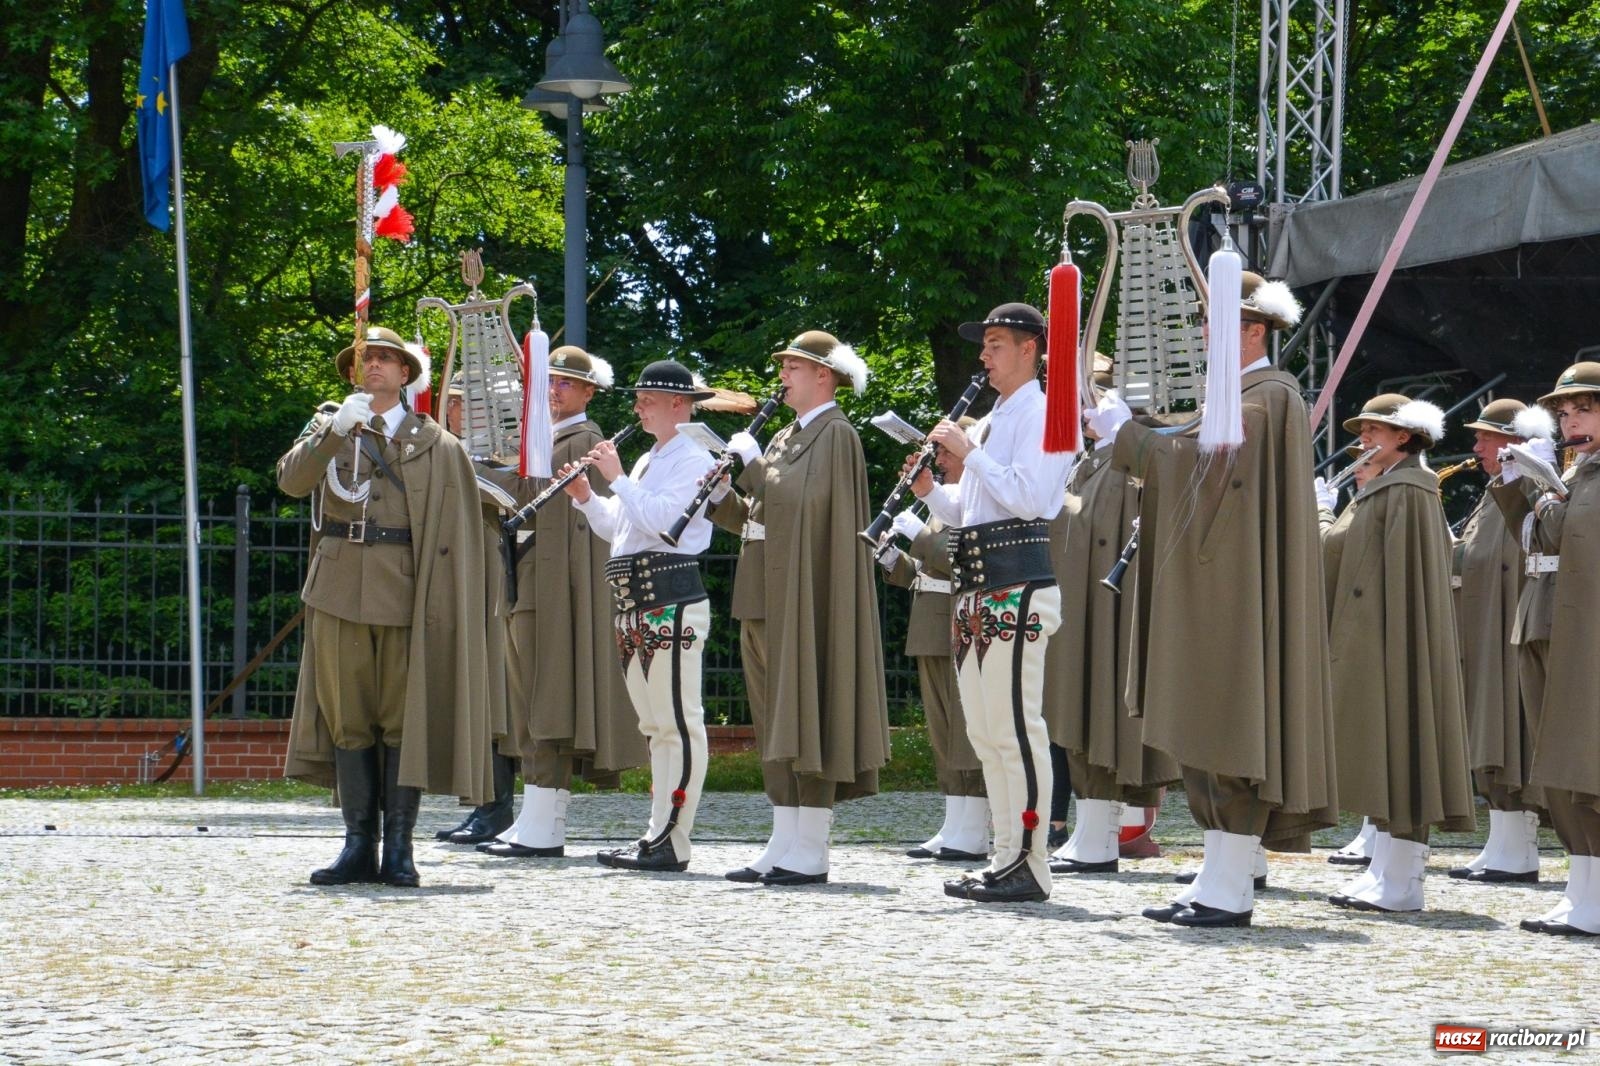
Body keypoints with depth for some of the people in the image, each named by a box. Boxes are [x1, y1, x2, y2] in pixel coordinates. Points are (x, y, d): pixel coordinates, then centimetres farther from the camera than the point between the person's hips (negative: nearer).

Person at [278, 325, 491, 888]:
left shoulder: (435, 443, 9)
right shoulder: (328, 429, 14)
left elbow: (454, 531, 5)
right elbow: (291, 479, -5)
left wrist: (441, 601, -5)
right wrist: (338, 428, -17)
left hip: (406, 592, -2)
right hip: (339, 591, 2)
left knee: (404, 720, -2)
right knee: (348, 720, 3)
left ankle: (398, 849, 2)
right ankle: (358, 846, 8)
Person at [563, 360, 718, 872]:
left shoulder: (693, 460, -6)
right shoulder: (646, 462, 22)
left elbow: (660, 520, -19)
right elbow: (614, 528, 23)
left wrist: (616, 477, -13)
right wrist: (585, 496, 7)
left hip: (672, 604, -10)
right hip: (636, 605, 10)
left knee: (679, 724, -8)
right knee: (656, 726, 12)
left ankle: (671, 842, -8)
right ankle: (658, 832, 16)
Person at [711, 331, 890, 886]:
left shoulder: (835, 433, -8)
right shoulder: (788, 435, 20)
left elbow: (802, 499, -22)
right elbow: (758, 516, 19)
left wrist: (753, 461, -13)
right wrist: (720, 496, 2)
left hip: (805, 599, -10)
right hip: (767, 600, 10)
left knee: (807, 717, -7)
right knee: (776, 722, 9)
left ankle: (810, 854, -6)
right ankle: (784, 845, 12)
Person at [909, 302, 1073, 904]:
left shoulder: (1041, 415, -6)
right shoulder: (988, 422, 24)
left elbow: (1028, 496, -19)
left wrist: (968, 453, -15)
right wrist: (929, 491, 8)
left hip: (1017, 584, -10)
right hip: (976, 584, 10)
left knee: (1016, 727, -11)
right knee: (985, 732, 10)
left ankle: (1031, 866, -9)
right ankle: (1005, 858, 14)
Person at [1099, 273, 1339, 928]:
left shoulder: (1269, 397, -11)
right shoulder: (1241, 394, 19)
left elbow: (1207, 465, -22)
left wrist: (1125, 434, -13)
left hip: (1242, 597, -10)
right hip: (1213, 595, 10)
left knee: (1231, 729, -9)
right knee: (1213, 733, 10)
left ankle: (1230, 892, -8)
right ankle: (1219, 881, 13)